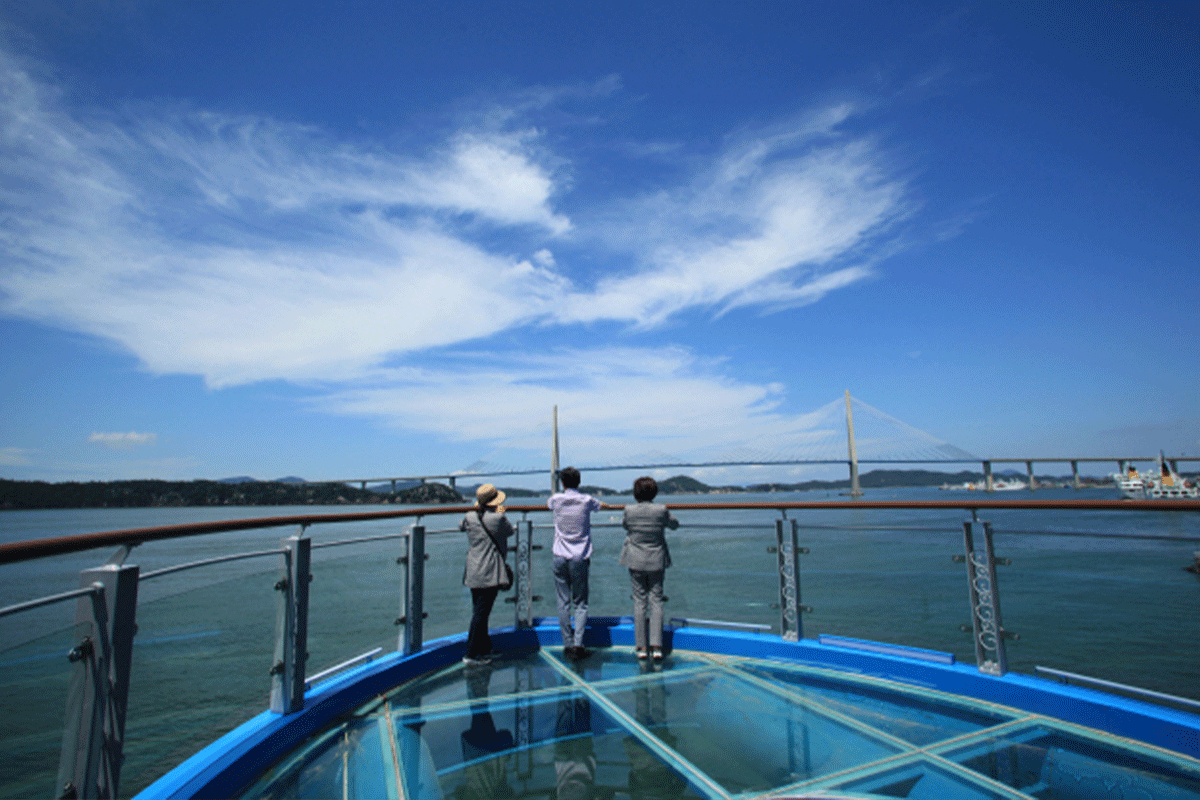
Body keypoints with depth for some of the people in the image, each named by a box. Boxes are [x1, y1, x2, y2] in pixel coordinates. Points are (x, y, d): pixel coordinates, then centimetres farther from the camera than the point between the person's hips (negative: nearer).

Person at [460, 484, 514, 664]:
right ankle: (471, 654, 3)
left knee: (479, 611, 16)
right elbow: (510, 531, 5)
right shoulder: (498, 518, -14)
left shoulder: (470, 517, 1)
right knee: (481, 613, -1)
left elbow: (461, 526, 24)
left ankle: (484, 649, 27)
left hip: (472, 573, 7)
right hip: (490, 573, -7)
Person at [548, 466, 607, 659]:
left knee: (563, 603, 6)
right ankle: (578, 643, -5)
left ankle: (568, 644, 8)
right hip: (580, 557, -1)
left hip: (560, 557, 1)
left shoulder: (556, 499, 2)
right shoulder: (587, 500, 1)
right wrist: (605, 505, 46)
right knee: (580, 602, 6)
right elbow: (601, 506, 23)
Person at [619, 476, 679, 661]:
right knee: (656, 601, 6)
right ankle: (656, 646, 1)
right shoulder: (661, 510, -10)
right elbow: (675, 525, 9)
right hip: (657, 561, 0)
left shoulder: (629, 510, -10)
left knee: (639, 602, 7)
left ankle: (642, 647, 11)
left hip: (636, 562, 0)